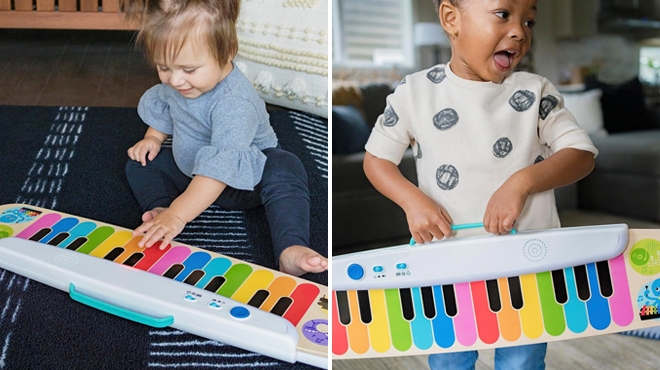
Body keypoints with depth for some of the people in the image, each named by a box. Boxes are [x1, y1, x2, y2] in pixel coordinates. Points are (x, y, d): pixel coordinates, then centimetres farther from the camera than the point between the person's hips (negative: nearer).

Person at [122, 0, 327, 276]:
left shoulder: (235, 103, -37)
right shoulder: (174, 84, -12)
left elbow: (219, 168, -46)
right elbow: (162, 107, 16)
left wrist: (177, 216, -51)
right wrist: (153, 137, 0)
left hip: (243, 181, -8)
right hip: (189, 171, 8)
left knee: (284, 171, -37)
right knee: (140, 163, -1)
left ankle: (290, 249, -49)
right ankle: (158, 208, -21)